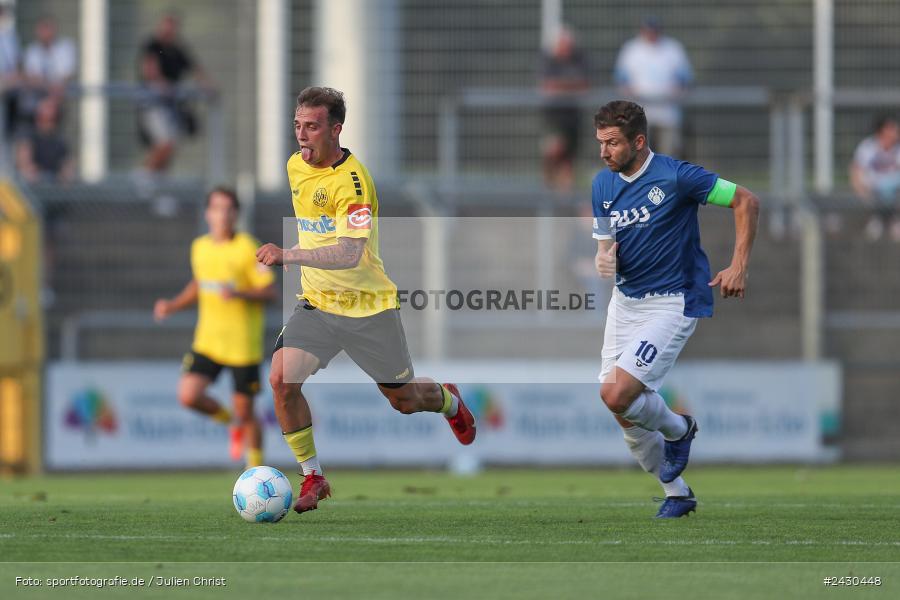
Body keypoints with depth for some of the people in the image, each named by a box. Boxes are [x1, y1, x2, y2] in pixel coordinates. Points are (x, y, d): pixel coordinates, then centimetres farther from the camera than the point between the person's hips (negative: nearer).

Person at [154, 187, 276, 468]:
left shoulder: (248, 248, -11)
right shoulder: (199, 247, 6)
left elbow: (269, 291, -11)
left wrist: (239, 294, -28)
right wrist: (173, 305, 9)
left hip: (244, 346, -4)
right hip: (208, 340, 5)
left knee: (245, 411, 0)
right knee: (188, 395, -13)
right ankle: (232, 423, 16)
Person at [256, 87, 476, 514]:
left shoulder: (351, 181, -24)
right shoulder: (296, 166, 0)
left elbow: (349, 254, -36)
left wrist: (289, 255, -46)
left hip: (368, 306, -5)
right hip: (317, 303, 5)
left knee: (404, 400, 11)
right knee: (282, 379, -19)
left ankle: (449, 401, 49)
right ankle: (312, 478, -5)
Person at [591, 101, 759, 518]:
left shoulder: (674, 176, -17)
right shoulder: (603, 184, 2)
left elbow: (746, 201, -10)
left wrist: (738, 267, -16)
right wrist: (603, 258, -14)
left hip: (671, 302, -7)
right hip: (625, 300, 7)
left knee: (617, 395, -19)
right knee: (625, 416, 5)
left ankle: (678, 429, 13)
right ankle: (676, 493, 25)